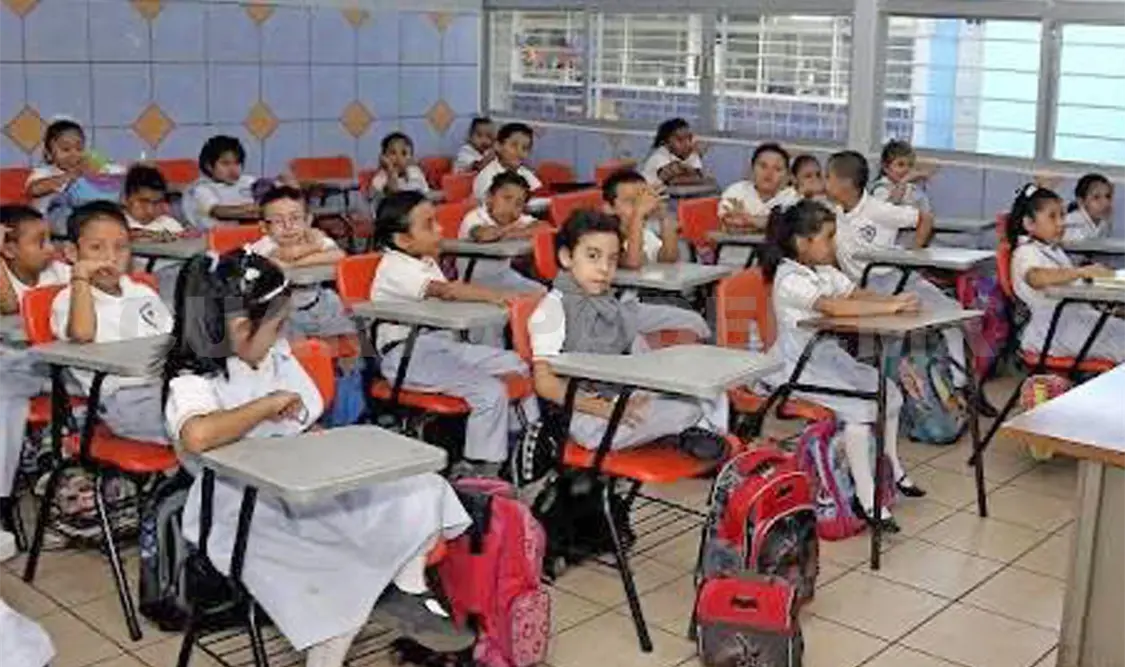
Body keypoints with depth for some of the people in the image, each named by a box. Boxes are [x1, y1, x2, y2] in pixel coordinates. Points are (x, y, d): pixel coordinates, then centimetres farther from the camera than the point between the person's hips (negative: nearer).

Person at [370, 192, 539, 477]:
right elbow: (447, 291, -32)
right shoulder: (394, 268, -17)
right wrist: (497, 296, -36)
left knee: (517, 366, 7)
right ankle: (479, 469, -12)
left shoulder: (426, 262, 16)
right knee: (491, 392, -25)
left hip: (441, 341, 10)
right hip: (407, 354, -10)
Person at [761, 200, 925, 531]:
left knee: (888, 391, 7)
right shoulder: (790, 279, -21)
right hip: (798, 364, -9)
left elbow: (857, 293, 3)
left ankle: (892, 467, 28)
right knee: (859, 407, -24)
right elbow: (835, 307, -34)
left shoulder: (825, 271, 9)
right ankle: (865, 497, -17)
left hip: (828, 354, 9)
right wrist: (889, 307, -31)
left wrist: (894, 300, -18)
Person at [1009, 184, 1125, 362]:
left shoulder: (1054, 250, 20)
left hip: (1077, 312, 10)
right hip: (1051, 324, -10)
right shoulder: (1026, 253, -11)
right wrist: (1082, 271, -43)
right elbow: (1037, 277, -35)